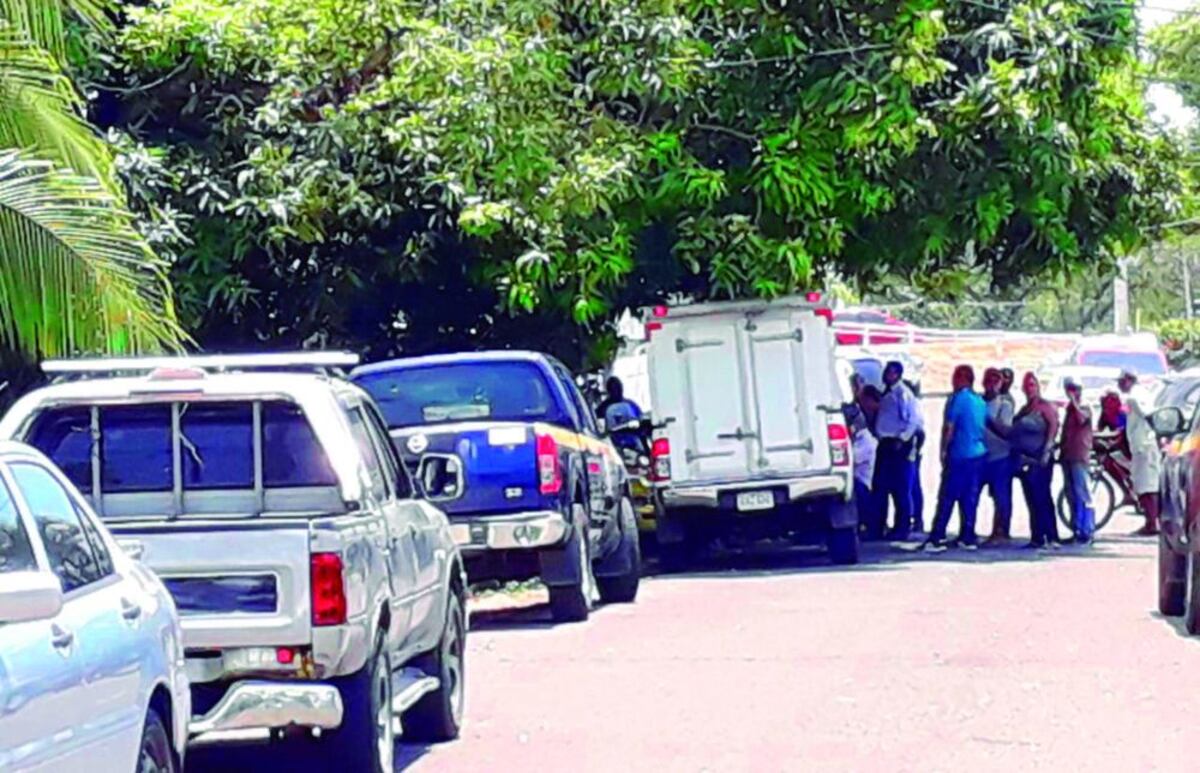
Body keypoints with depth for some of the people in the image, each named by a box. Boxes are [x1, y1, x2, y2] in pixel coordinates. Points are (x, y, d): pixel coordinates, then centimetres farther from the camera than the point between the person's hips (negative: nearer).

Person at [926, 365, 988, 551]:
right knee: (970, 499, 9)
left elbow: (949, 428, -11)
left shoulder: (957, 399, -10)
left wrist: (943, 450, -3)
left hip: (959, 456, -6)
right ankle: (968, 537, 9)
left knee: (946, 498, -5)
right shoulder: (980, 402, 10)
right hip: (978, 453, 6)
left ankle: (937, 538, -8)